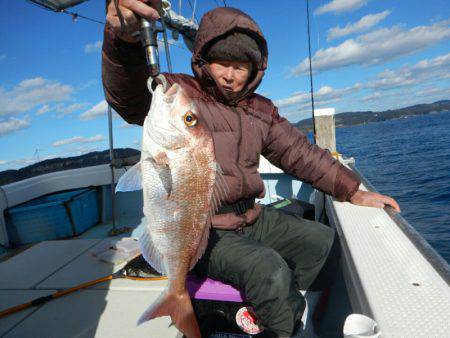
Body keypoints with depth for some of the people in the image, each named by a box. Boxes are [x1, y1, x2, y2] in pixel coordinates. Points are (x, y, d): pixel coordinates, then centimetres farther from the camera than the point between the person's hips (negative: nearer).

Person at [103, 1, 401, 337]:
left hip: (251, 218, 7)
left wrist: (353, 192, 8)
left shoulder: (262, 111, 9)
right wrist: (125, 39, -54)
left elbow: (301, 153, 11)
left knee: (326, 243, 8)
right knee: (270, 271, -28)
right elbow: (129, 96, -32)